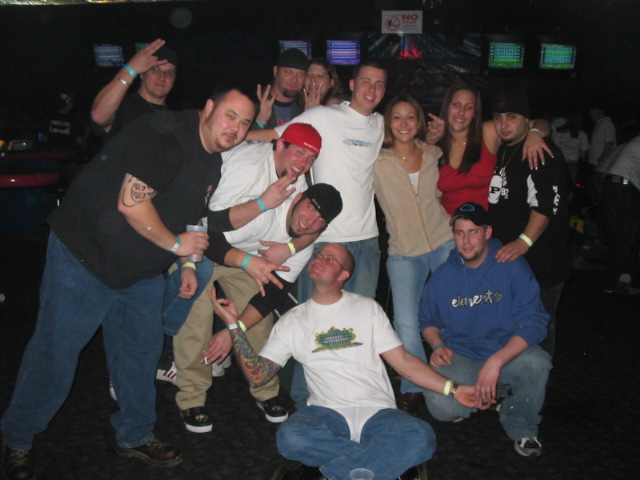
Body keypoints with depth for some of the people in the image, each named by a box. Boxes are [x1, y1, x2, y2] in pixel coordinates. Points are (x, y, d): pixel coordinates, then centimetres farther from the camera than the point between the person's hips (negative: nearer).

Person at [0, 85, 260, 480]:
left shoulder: (214, 162, 6)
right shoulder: (165, 134, -23)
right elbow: (131, 203, -28)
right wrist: (176, 245, -16)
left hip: (144, 270, 8)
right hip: (84, 257, -8)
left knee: (141, 350, 14)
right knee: (55, 351, 3)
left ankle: (135, 436, 34)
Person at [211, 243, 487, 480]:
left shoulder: (367, 308, 11)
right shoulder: (293, 321, 11)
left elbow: (403, 360, 8)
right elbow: (257, 375, 4)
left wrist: (452, 389, -2)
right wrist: (233, 325, -4)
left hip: (377, 412, 0)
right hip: (328, 413, 0)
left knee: (420, 437, -30)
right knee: (289, 437, -33)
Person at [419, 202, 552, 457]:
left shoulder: (512, 267, -9)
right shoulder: (443, 276, 0)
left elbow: (533, 323, -17)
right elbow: (428, 320, 14)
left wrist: (496, 362, -28)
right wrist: (438, 345, -8)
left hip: (509, 352, -1)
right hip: (460, 357, 1)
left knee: (537, 363, -35)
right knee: (441, 406, -27)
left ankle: (521, 427, -2)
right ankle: (493, 393, 10)